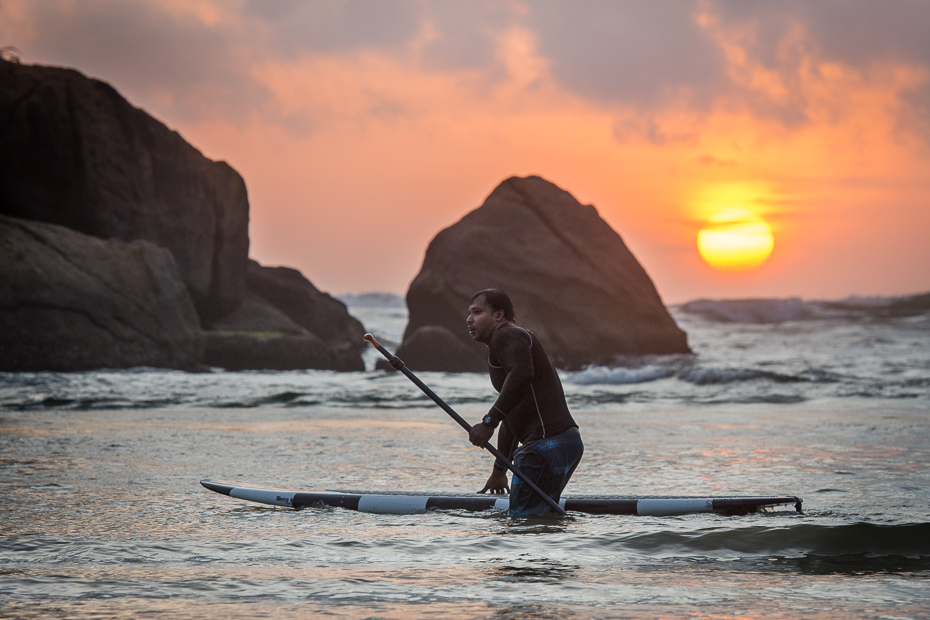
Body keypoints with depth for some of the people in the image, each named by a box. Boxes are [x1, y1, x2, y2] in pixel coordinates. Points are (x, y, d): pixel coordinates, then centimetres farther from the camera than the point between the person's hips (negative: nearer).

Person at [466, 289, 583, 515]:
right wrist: (499, 470, 37)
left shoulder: (507, 335, -5)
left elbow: (522, 375, -28)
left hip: (547, 443, -11)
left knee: (523, 517, -11)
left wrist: (489, 422, -28)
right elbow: (511, 419, 34)